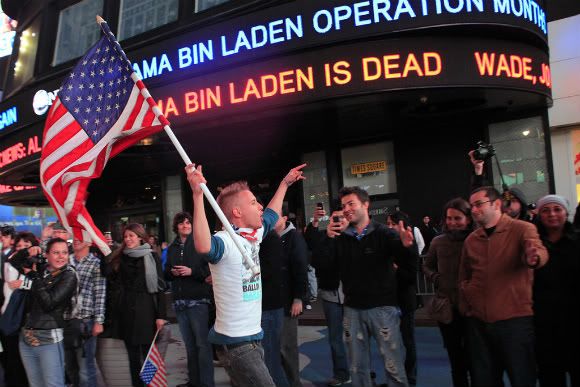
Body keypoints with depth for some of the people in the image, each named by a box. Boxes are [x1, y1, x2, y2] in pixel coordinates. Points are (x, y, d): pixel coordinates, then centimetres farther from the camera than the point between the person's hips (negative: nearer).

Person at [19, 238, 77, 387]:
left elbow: (49, 303, -15)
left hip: (49, 339, -6)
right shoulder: (40, 271, 9)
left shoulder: (69, 276, -7)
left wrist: (34, 276, -9)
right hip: (26, 337, 6)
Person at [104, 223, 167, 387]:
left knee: (148, 353, 0)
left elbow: (159, 286, -6)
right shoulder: (121, 257, 10)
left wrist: (161, 315, -11)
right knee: (133, 355, 11)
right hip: (126, 310, 4)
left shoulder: (151, 257, -3)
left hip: (146, 309, -4)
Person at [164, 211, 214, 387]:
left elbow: (211, 269, -9)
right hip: (179, 301, 5)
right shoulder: (172, 248, 15)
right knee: (189, 344, 12)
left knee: (202, 343, -4)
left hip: (198, 300, -5)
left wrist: (192, 271, -17)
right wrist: (172, 272, -1)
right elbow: (166, 273, 20)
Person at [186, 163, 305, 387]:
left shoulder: (253, 236, 7)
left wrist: (285, 183, 37)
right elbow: (203, 246, -44)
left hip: (252, 337, 9)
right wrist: (198, 195, -50)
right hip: (235, 343, -9)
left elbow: (270, 215, 28)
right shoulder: (225, 240, -20)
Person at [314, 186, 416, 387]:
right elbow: (321, 263, -8)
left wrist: (406, 247, -36)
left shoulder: (383, 233, -6)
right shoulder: (340, 236, 3)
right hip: (353, 309, 3)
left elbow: (409, 268, -14)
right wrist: (328, 237, -22)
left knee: (394, 367, 3)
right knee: (357, 368, 14)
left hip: (383, 307, -3)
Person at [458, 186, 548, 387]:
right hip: (478, 321, 5)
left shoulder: (522, 229, -4)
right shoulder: (471, 240, 10)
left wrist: (533, 258, -48)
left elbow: (538, 251, -25)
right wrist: (466, 304, 7)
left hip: (515, 318, -4)